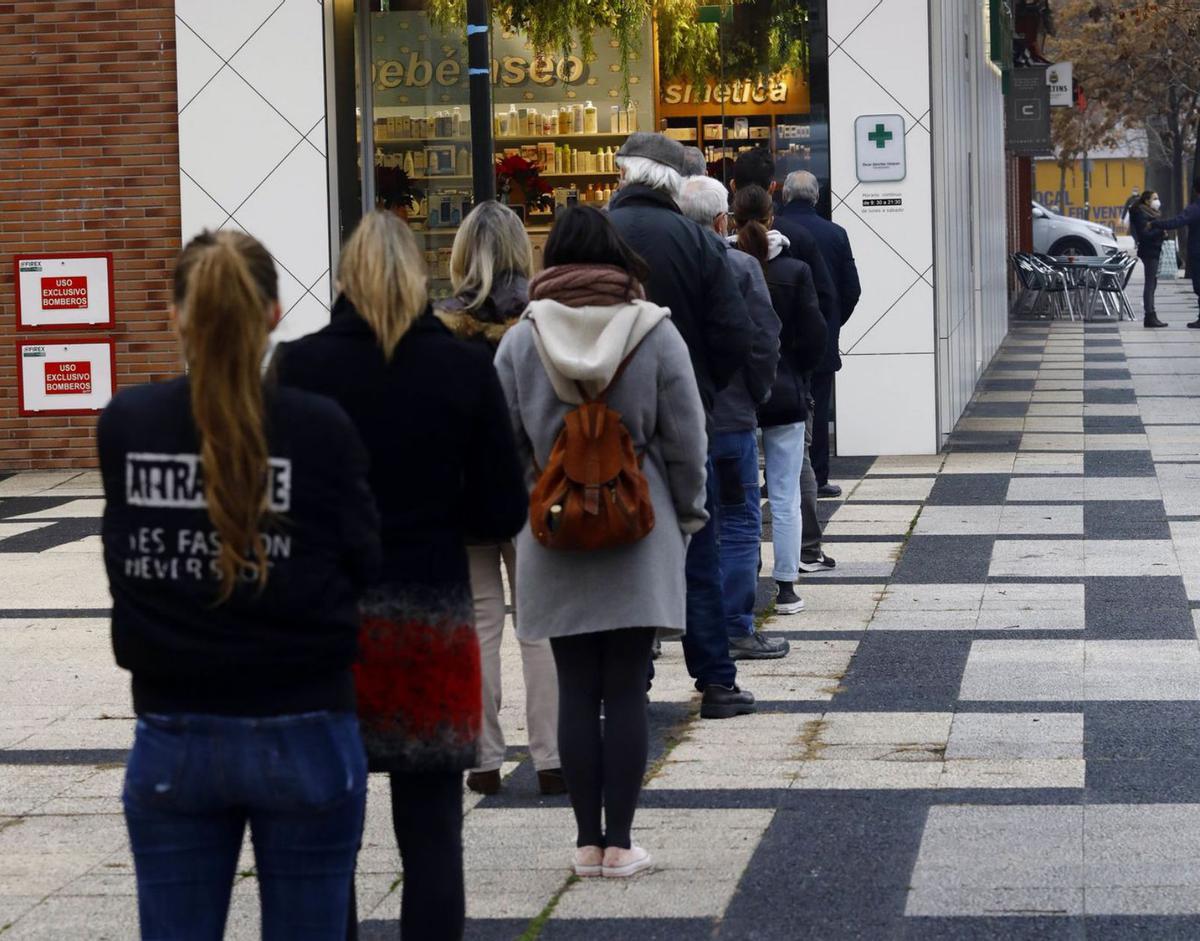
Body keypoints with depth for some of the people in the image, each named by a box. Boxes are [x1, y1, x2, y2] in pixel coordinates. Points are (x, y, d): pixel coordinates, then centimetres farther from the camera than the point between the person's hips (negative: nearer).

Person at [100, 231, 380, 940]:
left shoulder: (124, 426, -4)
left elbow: (123, 564, 7)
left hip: (172, 740, 2)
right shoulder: (322, 429, -11)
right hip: (304, 739, -2)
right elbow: (364, 562, -3)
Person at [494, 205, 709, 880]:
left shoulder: (520, 342, -1)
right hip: (640, 541, -1)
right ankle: (619, 843, 4)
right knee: (627, 692, 3)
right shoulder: (656, 333, -4)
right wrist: (687, 518, 12)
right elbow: (687, 442, -2)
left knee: (577, 691, 8)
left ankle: (589, 841, 11)